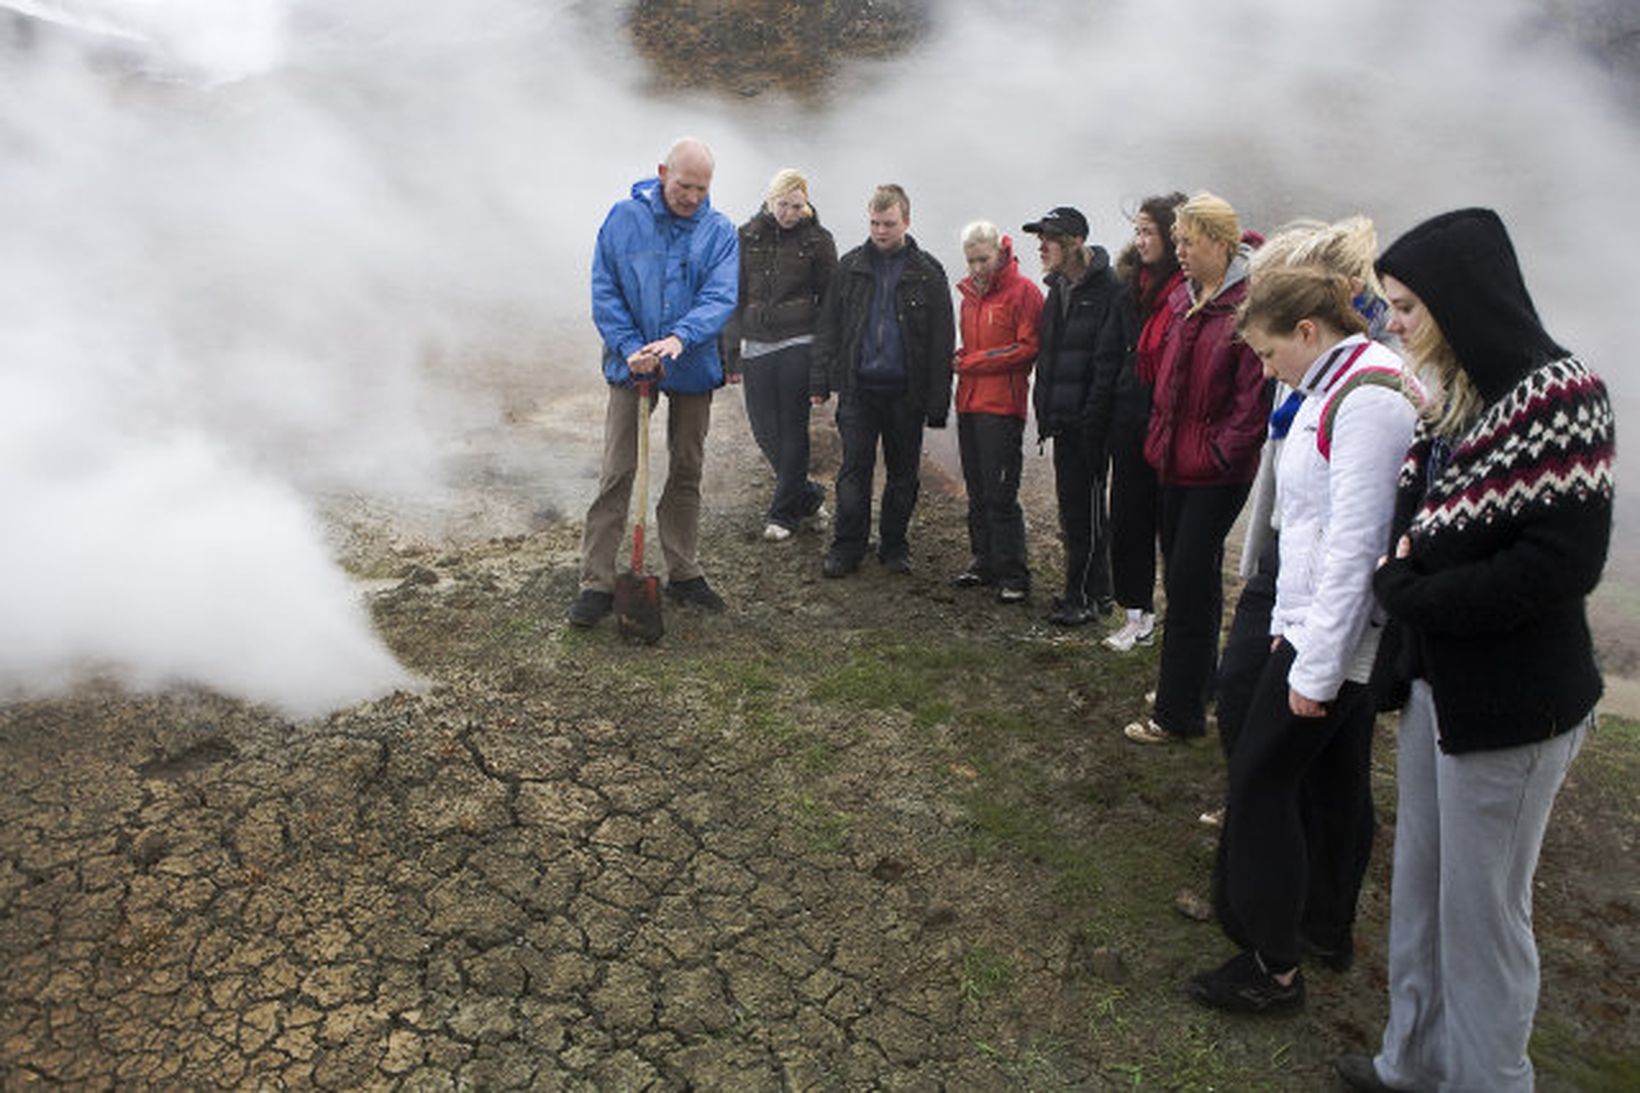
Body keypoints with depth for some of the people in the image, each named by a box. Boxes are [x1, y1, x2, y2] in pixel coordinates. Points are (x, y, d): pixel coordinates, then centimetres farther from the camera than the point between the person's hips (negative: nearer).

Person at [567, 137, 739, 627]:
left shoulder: (719, 231, -2)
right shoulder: (624, 218, -4)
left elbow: (720, 297, -13)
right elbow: (604, 291, -5)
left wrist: (679, 337, -30)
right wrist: (630, 347, -19)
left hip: (693, 367, 2)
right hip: (631, 366, -2)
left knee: (686, 472, 12)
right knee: (617, 474, -2)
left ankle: (684, 573, 26)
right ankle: (597, 582, 4)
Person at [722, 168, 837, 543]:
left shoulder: (817, 239, 1)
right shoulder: (748, 236, 7)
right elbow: (735, 297, 9)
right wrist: (732, 354, 4)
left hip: (798, 346, -3)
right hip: (756, 345, 3)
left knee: (792, 429, -1)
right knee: (764, 430, 5)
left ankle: (784, 512, 11)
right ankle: (809, 495, 25)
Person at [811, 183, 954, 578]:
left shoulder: (927, 273, 1)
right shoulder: (850, 267, 6)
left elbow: (941, 341, -1)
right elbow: (828, 327, 8)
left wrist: (938, 402, -7)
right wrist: (821, 381, -1)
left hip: (906, 391, 0)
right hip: (858, 387, 0)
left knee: (903, 473, 9)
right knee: (854, 468, 1)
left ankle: (894, 545, 22)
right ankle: (847, 546, 10)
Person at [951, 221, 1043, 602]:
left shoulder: (1023, 292, -6)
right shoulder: (970, 293, 18)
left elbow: (1028, 348, -12)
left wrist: (973, 362, -11)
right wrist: (960, 359, 7)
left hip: (1002, 407, -7)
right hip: (969, 403, 7)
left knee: (1000, 495, -8)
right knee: (977, 492, 12)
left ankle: (1013, 574, -1)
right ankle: (984, 560, 22)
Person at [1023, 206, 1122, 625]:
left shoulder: (1107, 290, -13)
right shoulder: (1058, 289, 15)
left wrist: (1094, 414, -20)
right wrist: (1046, 410, 15)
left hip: (1089, 421, -9)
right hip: (1063, 418, 9)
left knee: (1086, 508, -3)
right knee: (1071, 504, 13)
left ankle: (1084, 596, 6)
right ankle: (1094, 591, 24)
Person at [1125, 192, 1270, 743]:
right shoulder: (1184, 300, 12)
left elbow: (1255, 396, -17)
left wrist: (1221, 452, -16)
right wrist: (1159, 438, 15)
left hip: (1217, 470, -8)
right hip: (1177, 461, 9)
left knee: (1189, 581, -5)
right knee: (1185, 573, 17)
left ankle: (1178, 713, 5)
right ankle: (1199, 680, 34)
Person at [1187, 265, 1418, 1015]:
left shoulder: (1367, 401, -20)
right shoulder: (1337, 387, 11)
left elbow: (1355, 544, -23)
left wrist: (1315, 667, -20)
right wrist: (1287, 623, 14)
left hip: (1335, 636, -9)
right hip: (1316, 622, 9)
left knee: (1262, 778, -3)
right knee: (1331, 781, 17)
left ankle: (1274, 966, 8)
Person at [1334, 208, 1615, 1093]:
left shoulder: (1557, 396, -16)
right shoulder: (1448, 398, 8)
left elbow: (1562, 564, -21)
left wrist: (1410, 589, -16)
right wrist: (1403, 577, -7)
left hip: (1511, 702, -8)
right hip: (1435, 679, 8)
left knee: (1482, 911, 6)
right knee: (1419, 888, 19)